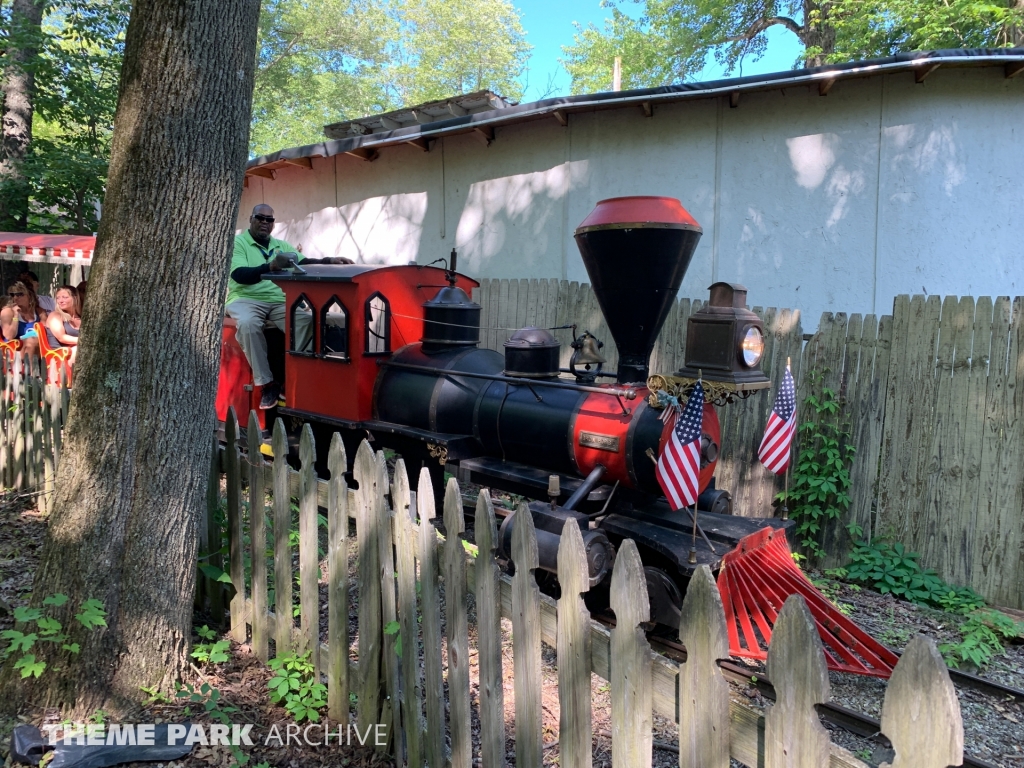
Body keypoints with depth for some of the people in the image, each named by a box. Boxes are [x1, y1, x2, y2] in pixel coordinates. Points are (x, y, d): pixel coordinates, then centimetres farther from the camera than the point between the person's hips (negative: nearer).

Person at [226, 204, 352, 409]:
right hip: (245, 299, -3)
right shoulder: (237, 242, 4)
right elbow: (240, 275, -14)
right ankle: (267, 383, -27)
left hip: (279, 300, 4)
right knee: (248, 324, -38)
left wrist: (329, 260, -12)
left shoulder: (281, 245, 21)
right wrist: (270, 267, -29)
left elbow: (304, 262, 6)